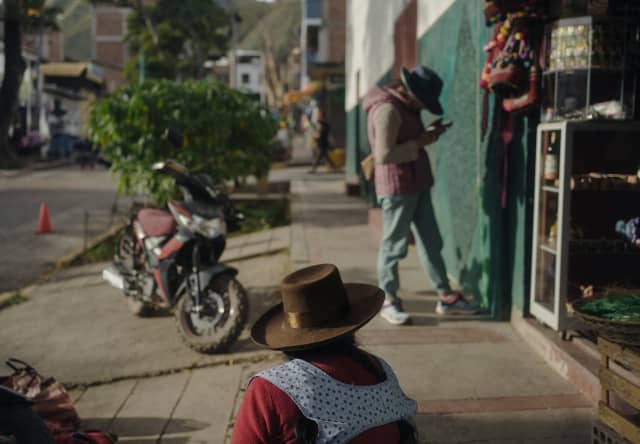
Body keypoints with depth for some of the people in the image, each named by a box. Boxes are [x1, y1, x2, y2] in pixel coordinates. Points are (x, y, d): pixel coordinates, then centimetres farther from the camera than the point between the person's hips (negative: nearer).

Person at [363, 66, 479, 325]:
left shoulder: (405, 106, 13)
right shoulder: (387, 109, -18)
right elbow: (383, 155, -24)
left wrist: (428, 134, 4)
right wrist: (419, 143, -18)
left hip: (417, 184, 10)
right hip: (397, 187, -10)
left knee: (431, 242, 11)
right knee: (394, 245, 1)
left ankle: (445, 297, 18)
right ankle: (389, 301, 14)